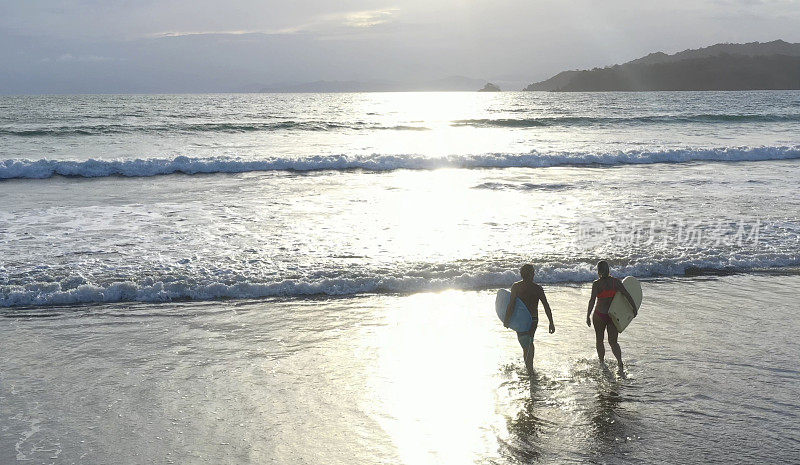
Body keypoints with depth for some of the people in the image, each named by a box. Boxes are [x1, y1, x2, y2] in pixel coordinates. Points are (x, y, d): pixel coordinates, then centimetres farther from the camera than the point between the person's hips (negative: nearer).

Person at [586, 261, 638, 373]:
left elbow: (592, 300, -19)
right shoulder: (616, 281, -3)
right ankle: (620, 363, -16)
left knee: (599, 340, 17)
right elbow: (627, 295, -7)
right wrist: (635, 308, 3)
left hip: (599, 315, -2)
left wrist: (588, 316, -15)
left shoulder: (596, 284, -12)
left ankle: (601, 363, 27)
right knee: (613, 342, 5)